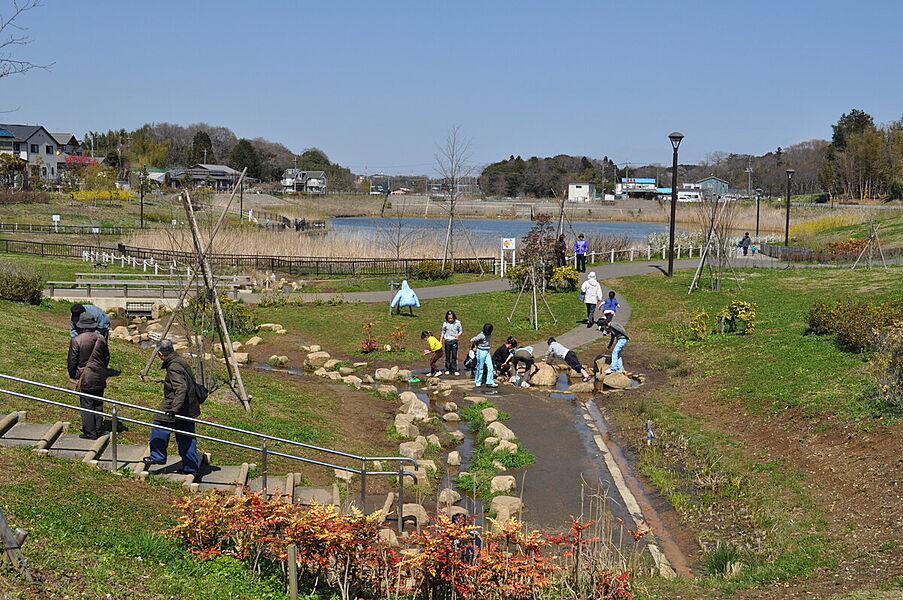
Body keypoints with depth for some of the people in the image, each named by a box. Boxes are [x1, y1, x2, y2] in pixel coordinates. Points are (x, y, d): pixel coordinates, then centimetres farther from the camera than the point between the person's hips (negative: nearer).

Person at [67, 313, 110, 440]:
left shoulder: (76, 340, -12)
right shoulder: (101, 339, 1)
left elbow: (72, 361, -8)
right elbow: (107, 358, 11)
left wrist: (73, 376, 6)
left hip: (85, 378, -5)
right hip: (100, 378, 5)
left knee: (87, 405, 1)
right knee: (98, 404, 13)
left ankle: (90, 432, 3)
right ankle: (98, 430, 19)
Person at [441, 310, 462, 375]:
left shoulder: (457, 323, -2)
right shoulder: (445, 323, 1)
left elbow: (461, 331, 5)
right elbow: (443, 332, 12)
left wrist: (458, 335, -17)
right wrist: (441, 341, 17)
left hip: (454, 341, -1)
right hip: (447, 341, 1)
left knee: (454, 356, -1)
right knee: (447, 356, 7)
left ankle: (454, 370, 4)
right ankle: (447, 370, 16)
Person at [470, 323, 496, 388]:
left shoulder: (490, 334, 4)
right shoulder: (481, 335, -18)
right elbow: (472, 340, -16)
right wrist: (475, 347, -1)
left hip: (487, 352, 6)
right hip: (481, 352, -6)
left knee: (490, 367, -2)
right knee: (480, 367, 2)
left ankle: (490, 382, -1)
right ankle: (477, 382, 16)